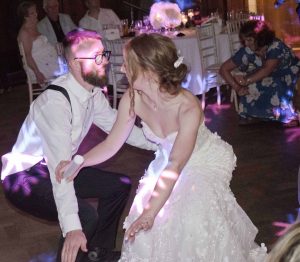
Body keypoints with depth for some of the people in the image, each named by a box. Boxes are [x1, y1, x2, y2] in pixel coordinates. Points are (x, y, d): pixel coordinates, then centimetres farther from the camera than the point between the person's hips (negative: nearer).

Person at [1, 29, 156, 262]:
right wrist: (72, 227, -46)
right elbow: (59, 167, -39)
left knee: (119, 185, 10)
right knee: (86, 215, -28)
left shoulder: (93, 93, -7)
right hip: (24, 177, -9)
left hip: (57, 168, 9)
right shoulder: (55, 101, -32)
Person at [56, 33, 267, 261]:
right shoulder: (132, 100, -22)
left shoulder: (188, 108, -36)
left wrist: (150, 212, -44)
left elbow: (176, 165, -38)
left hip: (205, 162, -4)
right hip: (169, 160, 5)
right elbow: (112, 144, -10)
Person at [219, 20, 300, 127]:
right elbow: (224, 69, -22)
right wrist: (237, 88, -31)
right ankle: (251, 114, -7)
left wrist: (246, 80, -48)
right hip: (270, 76, 4)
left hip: (290, 71, -3)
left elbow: (267, 70, -43)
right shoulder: (246, 51, -24)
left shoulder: (275, 46, -34)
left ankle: (287, 116, -16)